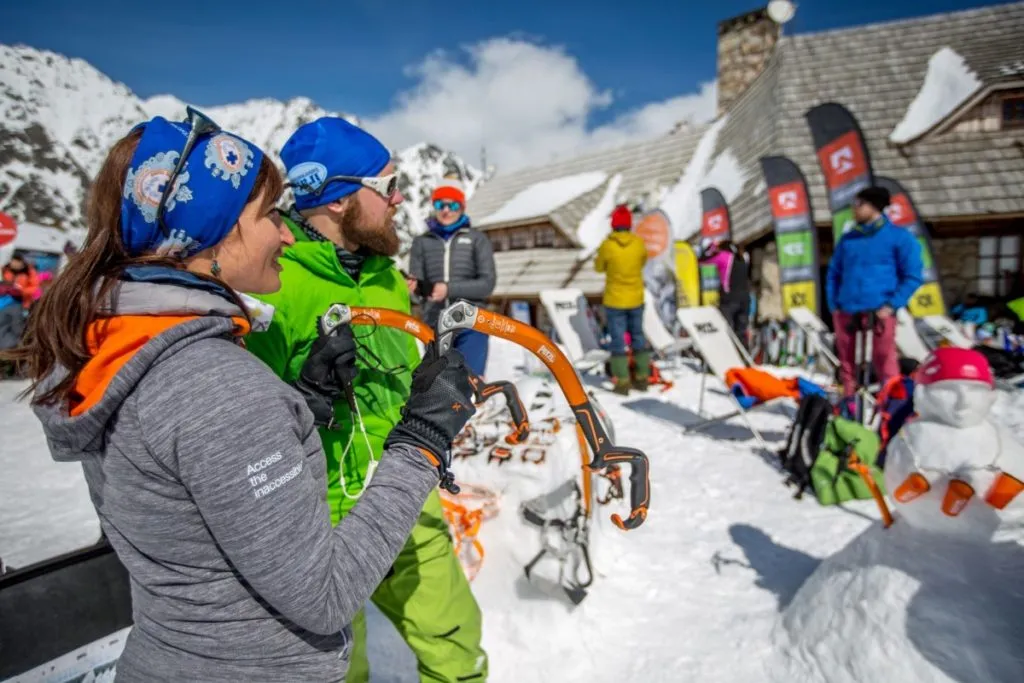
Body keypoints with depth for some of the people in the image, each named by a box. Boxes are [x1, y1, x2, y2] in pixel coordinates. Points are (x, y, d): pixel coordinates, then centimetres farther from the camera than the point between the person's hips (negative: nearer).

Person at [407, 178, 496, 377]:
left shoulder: (477, 239, 6)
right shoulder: (422, 241, 11)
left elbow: (487, 283, -4)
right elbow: (416, 282, 1)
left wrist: (450, 289, -17)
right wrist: (413, 284, -24)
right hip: (434, 326, 2)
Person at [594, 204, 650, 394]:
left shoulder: (607, 245, -17)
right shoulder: (639, 243, -8)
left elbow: (599, 267, -1)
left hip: (614, 301, -3)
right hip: (636, 299, 3)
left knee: (618, 340, 4)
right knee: (638, 337, 15)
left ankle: (622, 382, 6)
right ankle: (642, 378, 22)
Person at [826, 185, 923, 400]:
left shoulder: (899, 237, 3)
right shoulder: (848, 238, 14)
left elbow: (913, 276, -1)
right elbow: (833, 273, 18)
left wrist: (891, 306, -10)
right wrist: (833, 304, 7)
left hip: (879, 311, -4)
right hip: (845, 311, 4)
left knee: (884, 362, -5)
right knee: (846, 362, 9)